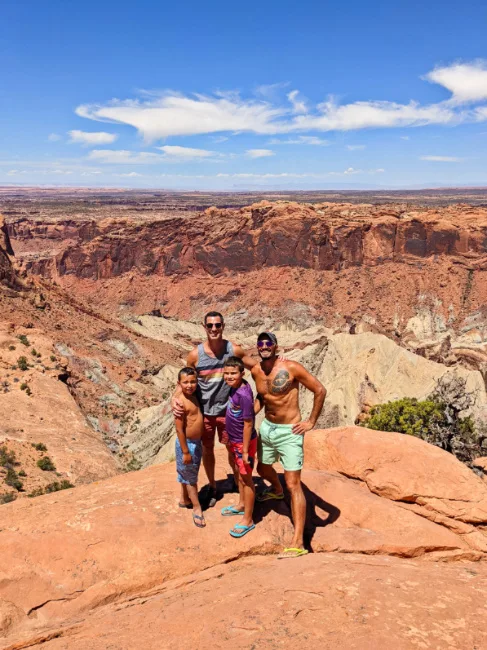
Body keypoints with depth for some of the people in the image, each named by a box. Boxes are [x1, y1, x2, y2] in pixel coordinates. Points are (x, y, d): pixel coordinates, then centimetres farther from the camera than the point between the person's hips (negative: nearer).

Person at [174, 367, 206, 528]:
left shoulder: (194, 397, 3)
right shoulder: (180, 402, -23)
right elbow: (179, 429, -22)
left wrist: (197, 443, 16)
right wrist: (185, 451, -19)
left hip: (197, 442, 8)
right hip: (187, 443, -8)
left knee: (189, 475, 23)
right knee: (190, 477, 8)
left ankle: (185, 499, 41)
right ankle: (197, 508, 19)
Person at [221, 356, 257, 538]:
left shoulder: (244, 395, -30)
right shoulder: (235, 386, -4)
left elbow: (248, 424, -25)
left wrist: (245, 451, -19)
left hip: (244, 442, -9)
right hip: (234, 440, 9)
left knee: (245, 478, 4)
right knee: (237, 471, 25)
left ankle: (248, 520, 19)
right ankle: (242, 504, 46)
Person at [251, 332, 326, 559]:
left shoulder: (291, 368, -18)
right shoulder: (256, 371, 0)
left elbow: (320, 390, -12)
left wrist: (311, 421, -10)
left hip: (289, 432, -7)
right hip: (267, 428, 7)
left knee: (293, 484, -8)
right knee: (262, 468, 28)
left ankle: (298, 543, -4)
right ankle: (276, 489, 63)